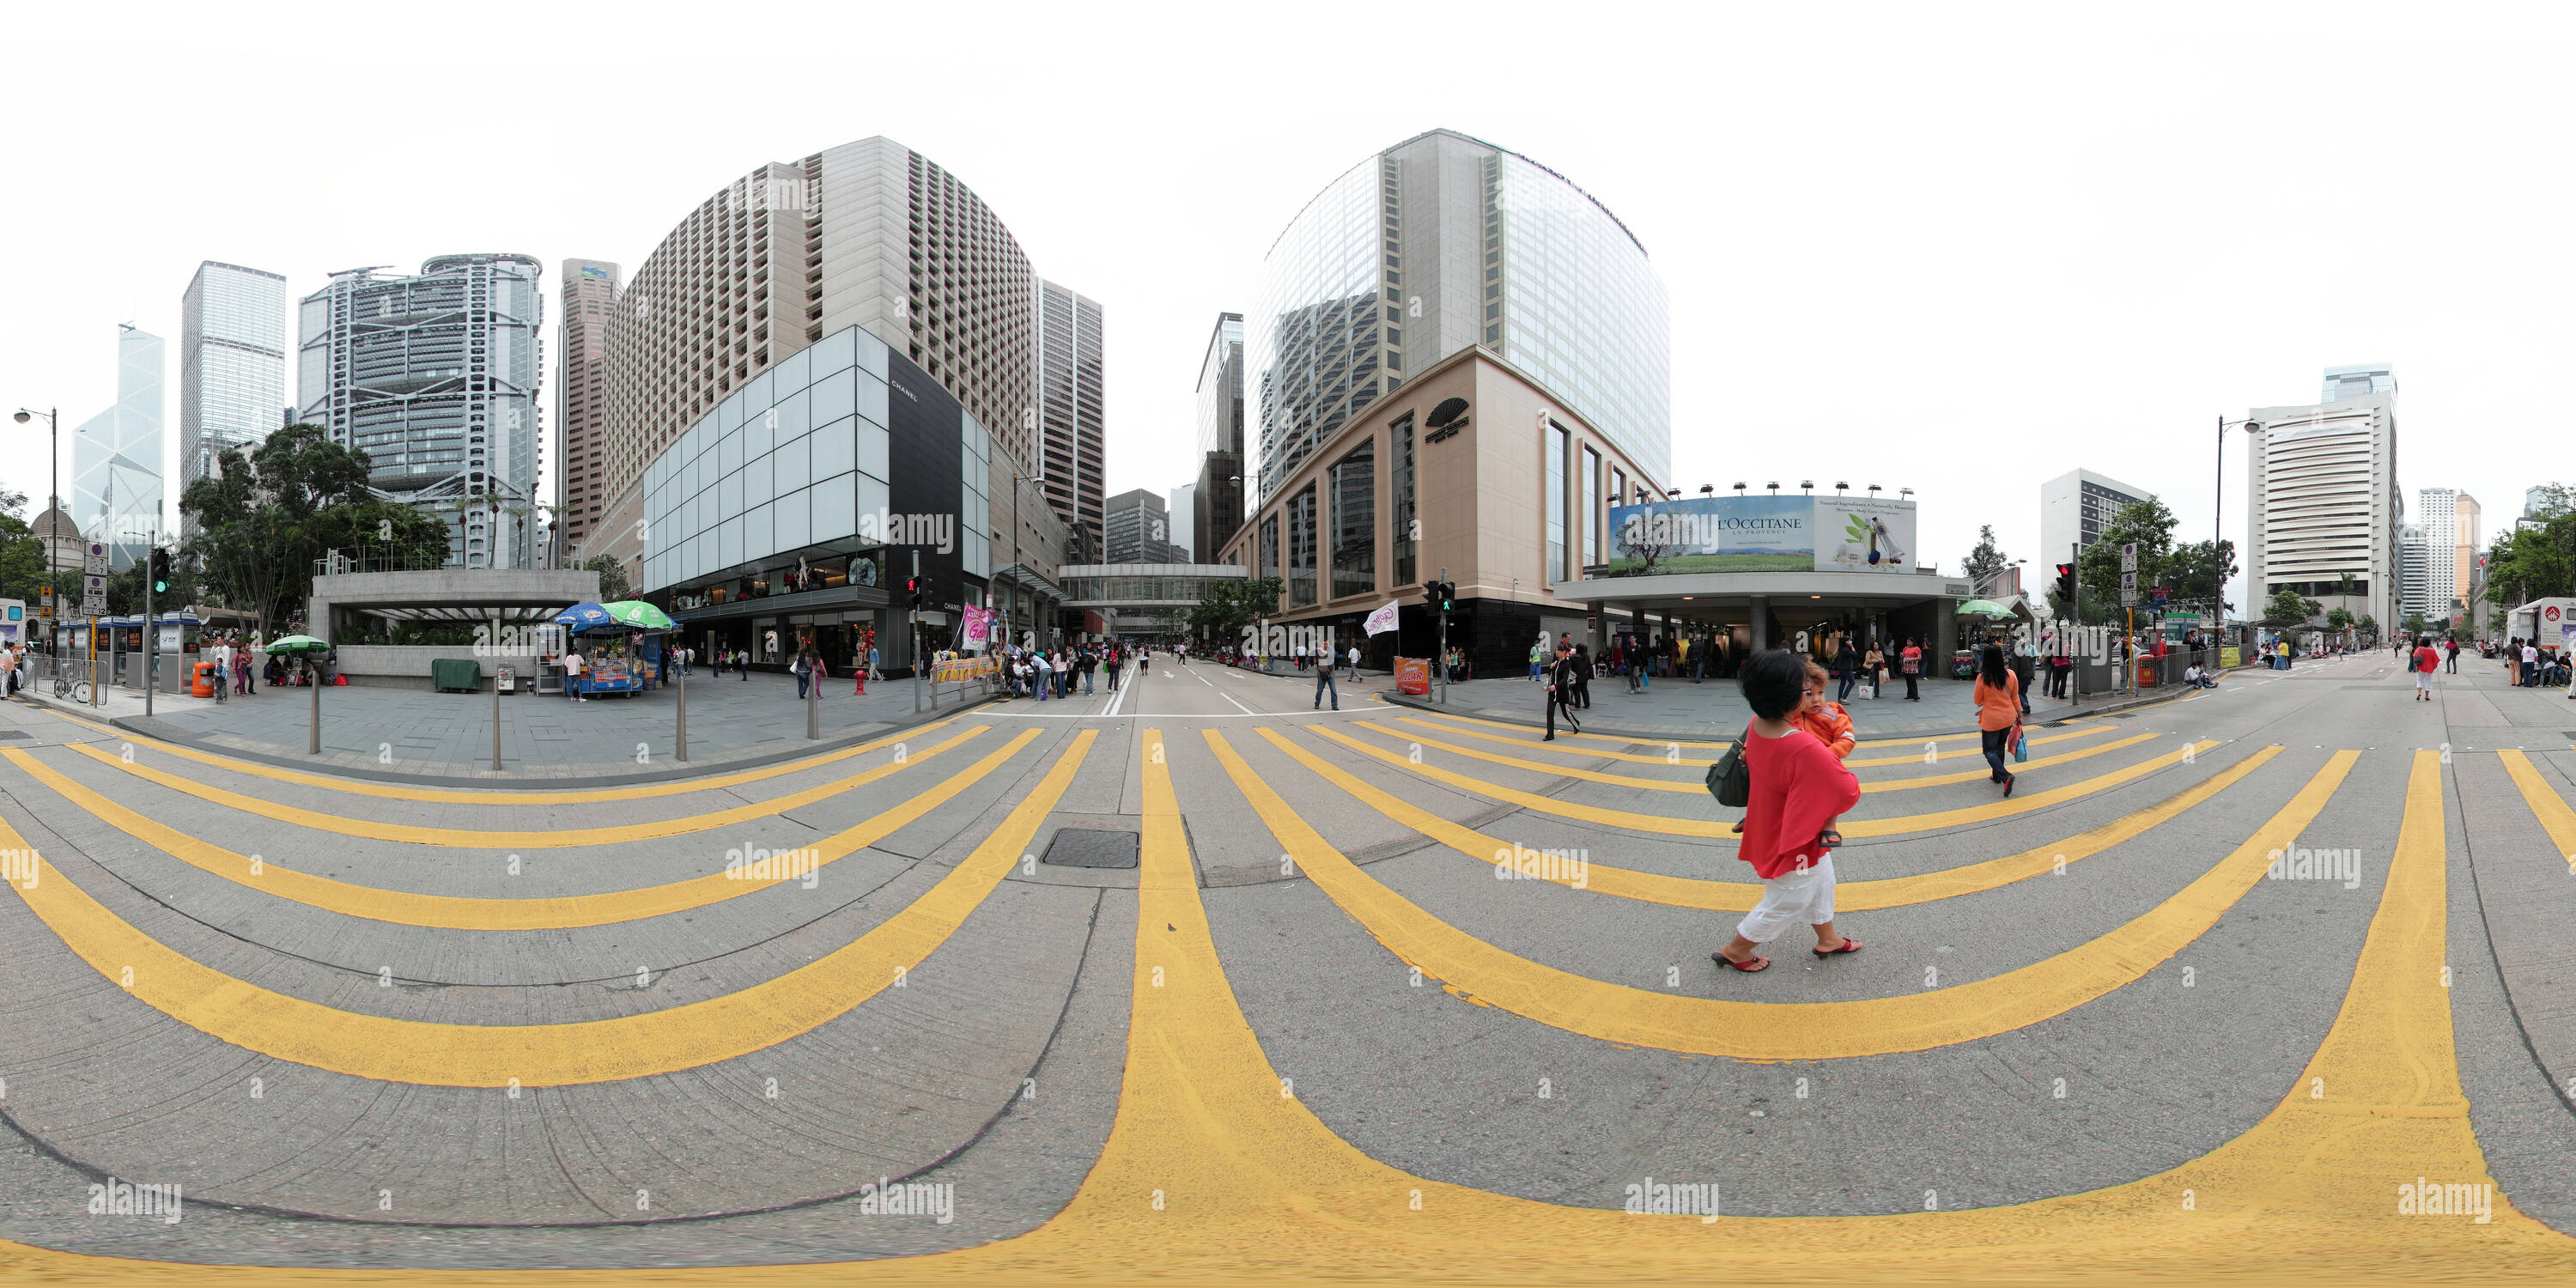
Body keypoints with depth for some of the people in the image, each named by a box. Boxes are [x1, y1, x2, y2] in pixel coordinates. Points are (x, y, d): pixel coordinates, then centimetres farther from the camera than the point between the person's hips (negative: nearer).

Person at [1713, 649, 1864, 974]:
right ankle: (1735, 950, 37)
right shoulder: (1806, 751, -41)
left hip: (1770, 827, 8)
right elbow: (1849, 792, -28)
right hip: (1796, 845, -8)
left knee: (1821, 883, 31)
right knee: (1786, 904, 18)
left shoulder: (1757, 725, -16)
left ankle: (1827, 940, 54)